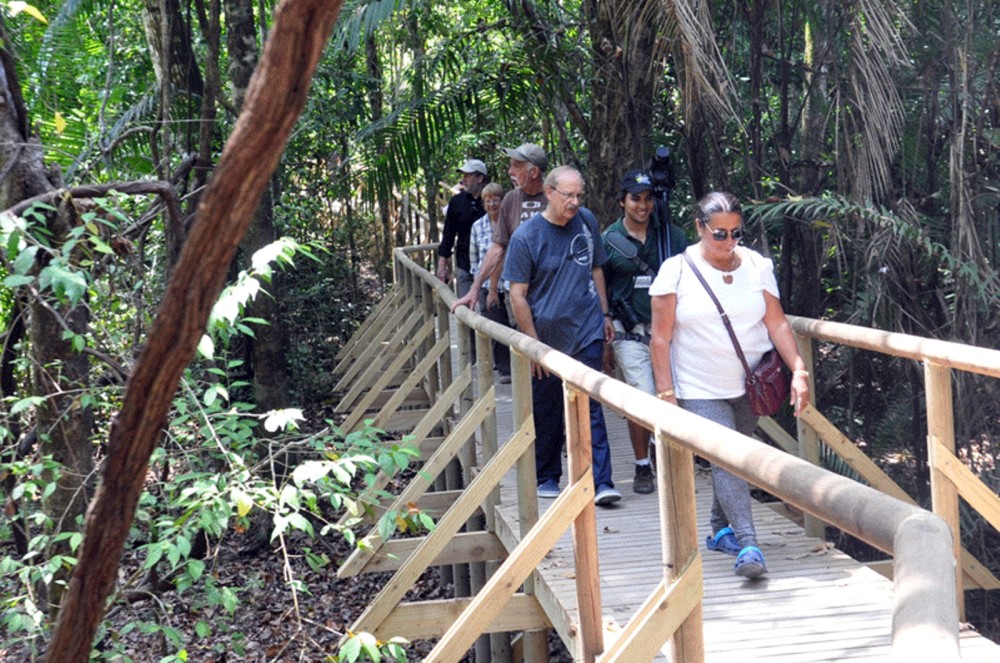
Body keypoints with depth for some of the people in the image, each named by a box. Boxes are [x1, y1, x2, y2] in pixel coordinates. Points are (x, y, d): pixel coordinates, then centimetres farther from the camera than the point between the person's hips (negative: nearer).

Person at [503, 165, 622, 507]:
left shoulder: (586, 221, 3)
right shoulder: (526, 236, -9)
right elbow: (518, 294, -7)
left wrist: (604, 315, 15)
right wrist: (533, 343, -9)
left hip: (586, 332, 2)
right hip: (546, 338, -2)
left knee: (589, 406, -4)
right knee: (546, 412, 10)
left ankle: (600, 482, -5)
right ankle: (546, 477, 25)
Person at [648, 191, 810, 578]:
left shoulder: (757, 266, 5)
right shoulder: (677, 270, -5)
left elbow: (777, 323, 2)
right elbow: (661, 338, -6)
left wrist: (798, 371, -9)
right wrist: (665, 392, -12)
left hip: (750, 387, 4)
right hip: (700, 390, -4)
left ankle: (721, 531, 31)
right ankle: (747, 545, -22)